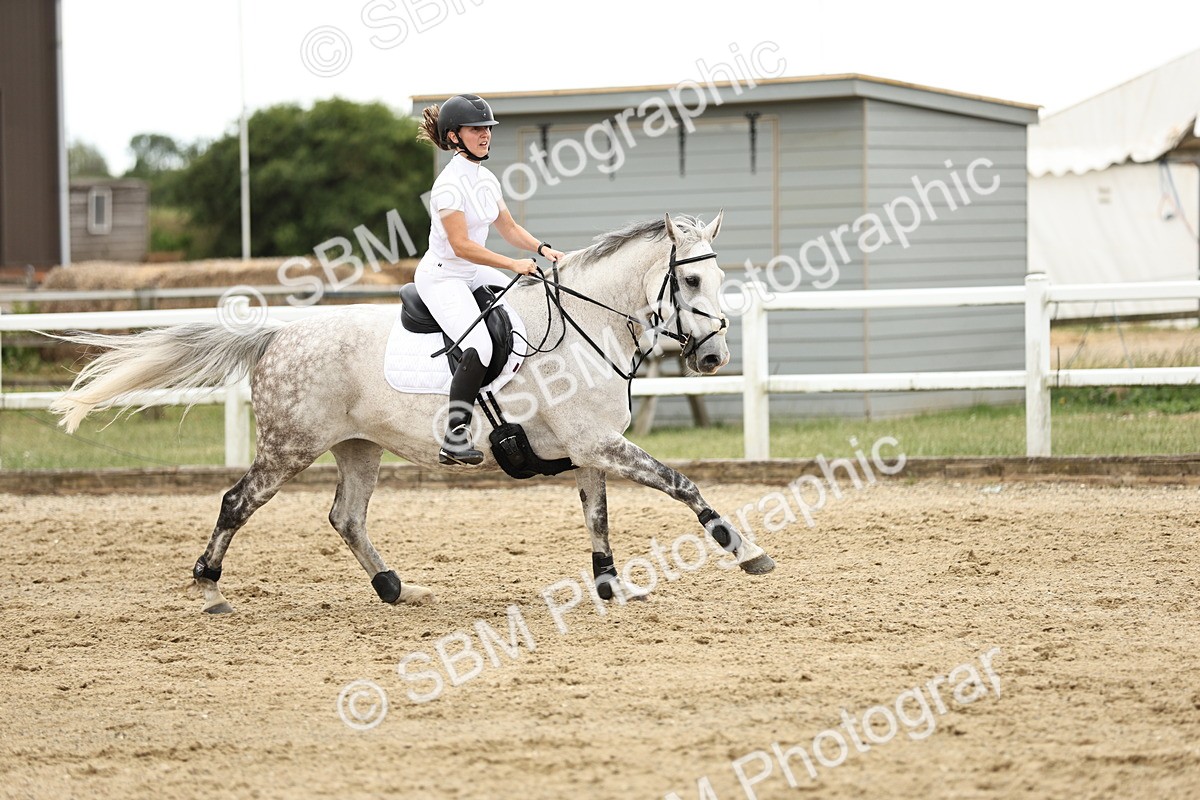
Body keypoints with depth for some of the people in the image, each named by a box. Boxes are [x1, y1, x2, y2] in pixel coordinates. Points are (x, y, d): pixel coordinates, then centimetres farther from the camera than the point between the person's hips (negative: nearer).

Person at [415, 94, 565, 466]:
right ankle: (454, 440, -27)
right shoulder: (450, 184, -19)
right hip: (442, 277, -9)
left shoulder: (487, 179, 8)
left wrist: (542, 249, -2)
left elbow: (509, 228, 15)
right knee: (479, 346, -28)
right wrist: (515, 264, -26)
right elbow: (461, 245, -24)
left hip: (473, 274, 9)